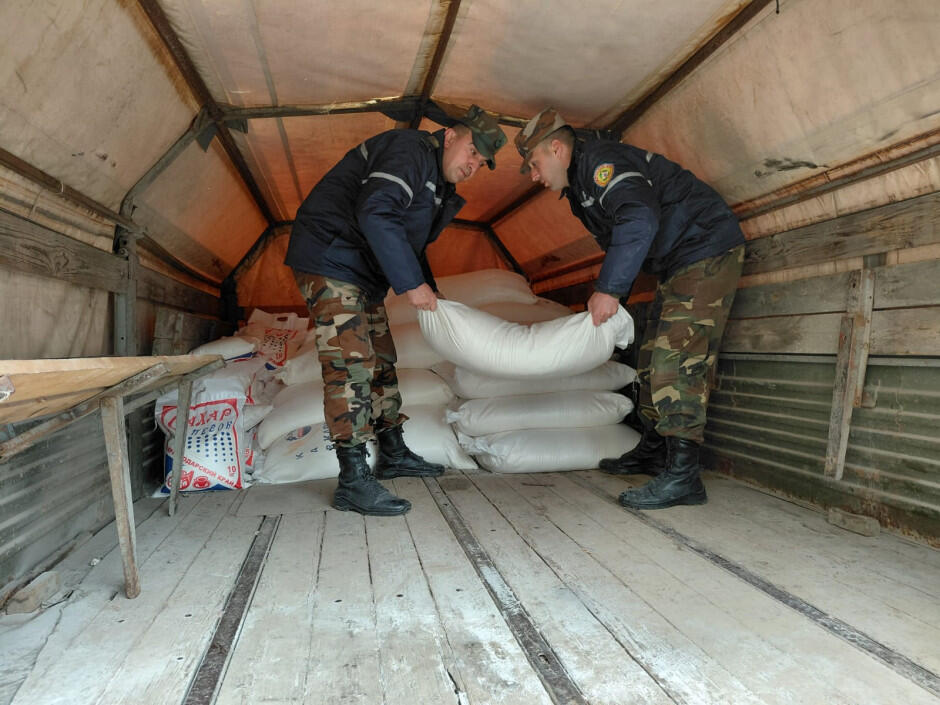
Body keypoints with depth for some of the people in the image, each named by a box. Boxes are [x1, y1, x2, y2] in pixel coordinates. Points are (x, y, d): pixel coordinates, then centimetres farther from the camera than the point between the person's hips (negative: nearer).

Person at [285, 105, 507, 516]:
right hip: (328, 259, -10)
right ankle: (353, 482, -13)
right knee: (350, 364, -16)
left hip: (360, 274, 10)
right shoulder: (409, 151, -15)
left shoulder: (437, 185, 18)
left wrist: (431, 293, 14)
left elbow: (411, 245, 25)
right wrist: (411, 284, -27)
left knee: (381, 362, 13)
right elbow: (375, 214, -30)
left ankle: (393, 454, 26)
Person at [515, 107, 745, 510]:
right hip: (679, 265, 11)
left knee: (675, 360, -17)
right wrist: (610, 299, 11)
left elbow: (639, 220, -30)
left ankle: (682, 476, -14)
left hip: (707, 251, -11)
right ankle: (653, 451, 24)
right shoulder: (581, 189, 18)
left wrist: (608, 289, -28)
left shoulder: (601, 159, -14)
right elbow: (617, 245, 22)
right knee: (652, 359, 13)